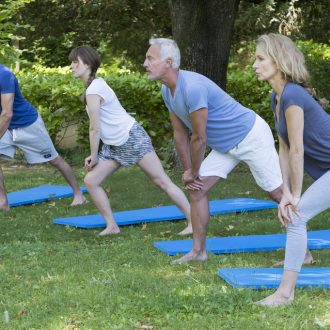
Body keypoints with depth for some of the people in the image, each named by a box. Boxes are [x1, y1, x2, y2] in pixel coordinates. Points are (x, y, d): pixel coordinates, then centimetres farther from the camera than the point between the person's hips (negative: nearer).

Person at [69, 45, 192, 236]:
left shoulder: (93, 91, -17)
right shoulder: (97, 84, 12)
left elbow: (95, 129, -15)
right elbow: (98, 127, 14)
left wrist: (94, 156, -4)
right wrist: (95, 155, 11)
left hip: (132, 138, -10)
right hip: (114, 145, 10)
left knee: (162, 182, -7)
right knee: (91, 181, 1)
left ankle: (194, 221, -3)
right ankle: (112, 226, 6)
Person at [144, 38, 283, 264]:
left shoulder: (193, 87, -32)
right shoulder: (168, 91, -2)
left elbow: (199, 138, -25)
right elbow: (180, 133, 8)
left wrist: (193, 173, -11)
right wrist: (187, 170, 6)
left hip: (252, 137, -9)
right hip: (225, 145, 9)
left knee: (278, 193, -3)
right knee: (197, 189, 2)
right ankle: (198, 251, 9)